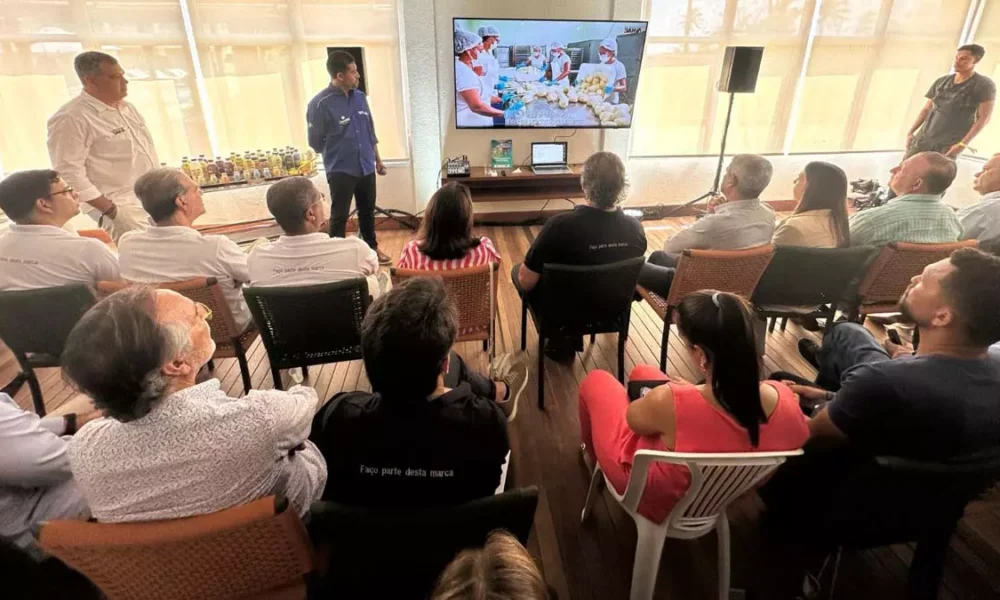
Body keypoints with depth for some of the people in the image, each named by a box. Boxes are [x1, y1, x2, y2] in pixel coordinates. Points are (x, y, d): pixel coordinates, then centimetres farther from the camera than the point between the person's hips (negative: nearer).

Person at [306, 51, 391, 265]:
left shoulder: (360, 97, 4)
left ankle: (372, 247, 36)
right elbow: (316, 143, -8)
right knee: (340, 216, 5)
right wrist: (336, 155, 5)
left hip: (366, 167, 6)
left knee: (367, 211, 19)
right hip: (341, 170, -5)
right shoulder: (320, 104, -15)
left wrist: (377, 159, 16)